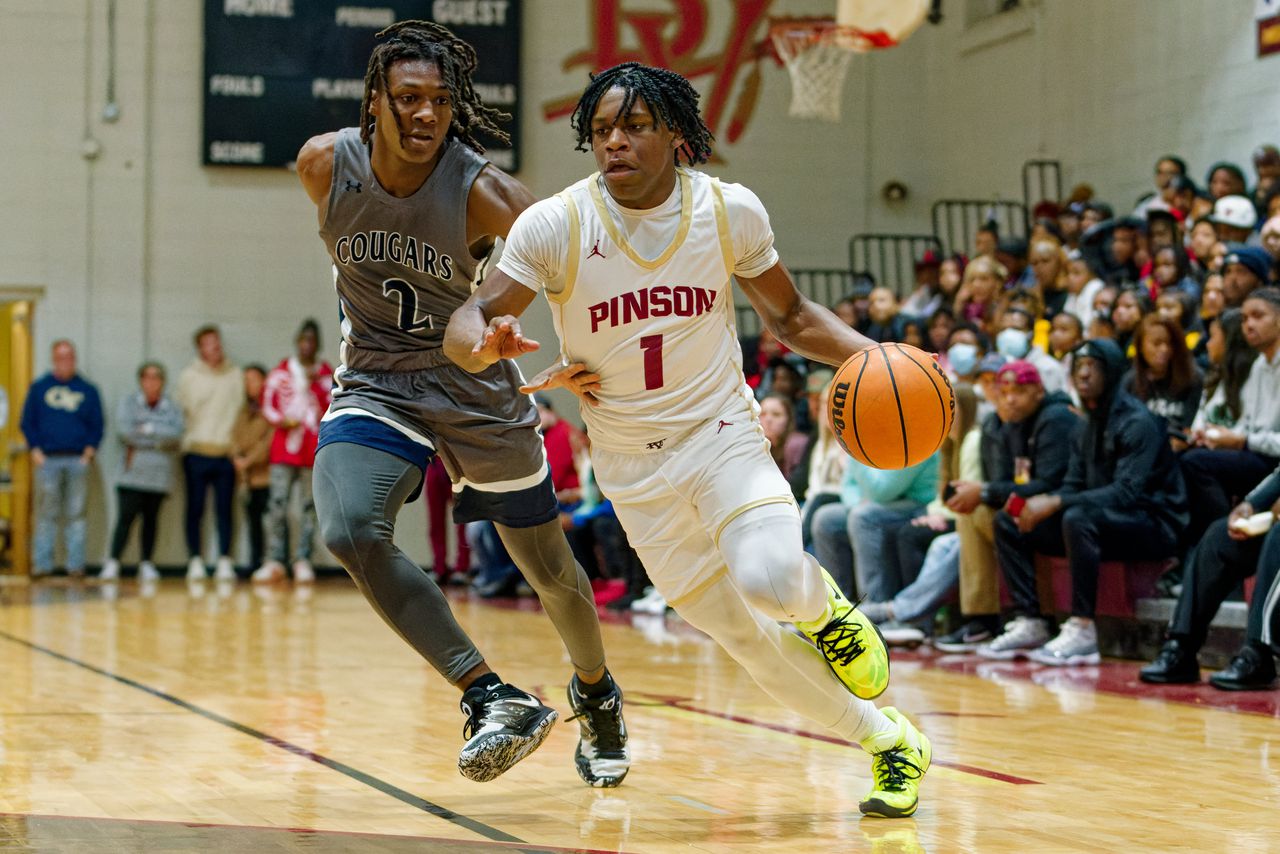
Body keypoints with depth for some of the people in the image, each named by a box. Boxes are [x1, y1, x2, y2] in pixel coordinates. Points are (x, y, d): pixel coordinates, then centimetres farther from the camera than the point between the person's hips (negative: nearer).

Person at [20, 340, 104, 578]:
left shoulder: (88, 390, 11)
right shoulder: (39, 388, 11)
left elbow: (97, 425, 12)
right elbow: (27, 422, 10)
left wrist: (90, 450, -3)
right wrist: (35, 449, -3)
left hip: (78, 460, 1)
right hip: (48, 459, 0)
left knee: (75, 513, 0)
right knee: (47, 512, -4)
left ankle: (76, 564, 1)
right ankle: (41, 563, -2)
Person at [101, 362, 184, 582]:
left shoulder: (171, 407, 9)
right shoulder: (127, 403, 5)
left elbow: (176, 434, -7)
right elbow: (124, 431, -9)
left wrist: (149, 429, -11)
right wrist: (158, 440, -6)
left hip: (159, 475, 2)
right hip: (132, 472, -2)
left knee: (151, 519, 6)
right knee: (126, 517, -10)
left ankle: (146, 564, 12)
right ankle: (112, 564, -12)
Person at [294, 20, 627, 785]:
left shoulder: (483, 191, -23)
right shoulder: (325, 164, -13)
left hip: (477, 388, -2)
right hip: (376, 383, 2)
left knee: (549, 569, 11)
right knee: (351, 533, -27)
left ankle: (597, 697, 43)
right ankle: (494, 700, -21)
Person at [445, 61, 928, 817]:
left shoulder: (731, 211, -8)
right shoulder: (555, 226, -13)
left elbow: (790, 316, 6)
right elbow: (464, 326, -13)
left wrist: (871, 356, -12)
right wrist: (488, 342, -38)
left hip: (723, 434, -1)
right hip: (634, 468, 1)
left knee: (769, 581, -29)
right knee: (747, 638, 4)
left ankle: (825, 607, 9)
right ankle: (890, 742, 25)